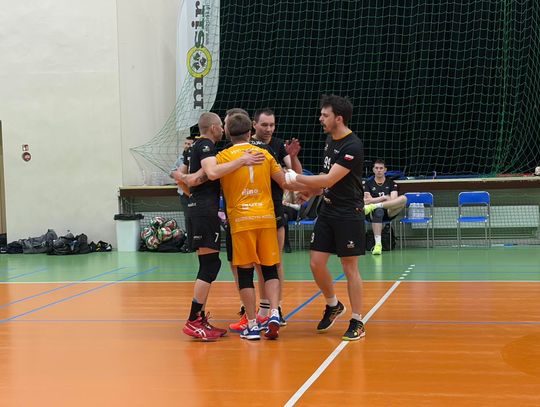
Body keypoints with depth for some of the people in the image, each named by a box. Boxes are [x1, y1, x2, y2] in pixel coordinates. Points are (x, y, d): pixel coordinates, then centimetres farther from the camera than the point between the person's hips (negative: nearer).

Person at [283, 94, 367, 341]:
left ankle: (357, 322, 10)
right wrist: (313, 190, 6)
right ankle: (333, 305, 28)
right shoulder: (330, 139, 10)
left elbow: (330, 179, -22)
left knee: (350, 268, -1)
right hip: (327, 210, 8)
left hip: (349, 214, -8)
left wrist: (297, 179, -15)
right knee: (316, 263, 5)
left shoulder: (352, 147, -18)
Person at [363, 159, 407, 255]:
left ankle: (374, 206, -36)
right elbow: (366, 201, -1)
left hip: (389, 212, 2)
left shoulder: (391, 183, 15)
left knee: (403, 199, -26)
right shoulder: (368, 183, 12)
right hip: (373, 213, -2)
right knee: (378, 211, -42)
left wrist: (374, 200, -9)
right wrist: (383, 198, -6)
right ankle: (378, 244, -52)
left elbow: (393, 200, -1)